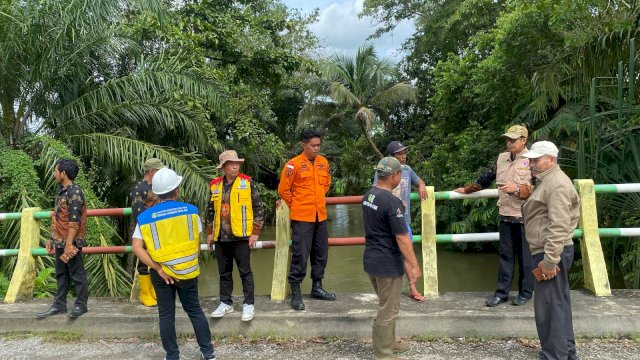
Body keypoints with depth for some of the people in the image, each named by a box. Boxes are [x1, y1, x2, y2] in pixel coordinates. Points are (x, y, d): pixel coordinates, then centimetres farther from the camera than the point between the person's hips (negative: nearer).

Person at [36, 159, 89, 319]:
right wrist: (53, 240, 17)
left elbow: (74, 221, -21)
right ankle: (59, 305, 24)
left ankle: (81, 304, 13)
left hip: (71, 242, -9)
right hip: (60, 241, 9)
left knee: (77, 274, 2)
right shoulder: (62, 191, 12)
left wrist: (69, 244, -23)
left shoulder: (75, 193, -17)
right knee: (61, 274, 15)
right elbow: (59, 218, 17)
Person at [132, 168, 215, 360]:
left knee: (166, 314, 13)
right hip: (188, 270, 1)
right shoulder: (190, 210, -5)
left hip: (161, 273, 0)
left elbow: (136, 247, -13)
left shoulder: (145, 217, -6)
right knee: (194, 309, 16)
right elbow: (197, 242, -1)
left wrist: (158, 269, -11)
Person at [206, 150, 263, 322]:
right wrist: (209, 232, 14)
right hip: (221, 237, 4)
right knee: (224, 273, 13)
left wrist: (255, 232, -8)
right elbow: (210, 210, 16)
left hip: (241, 236, -4)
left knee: (245, 272, 2)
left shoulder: (247, 182, -4)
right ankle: (225, 303, 26)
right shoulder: (215, 185, 7)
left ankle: (248, 304, 12)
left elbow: (257, 207, -4)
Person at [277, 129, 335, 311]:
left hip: (320, 216, 6)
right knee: (300, 255, -3)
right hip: (302, 217, -6)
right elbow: (283, 189, -6)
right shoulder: (294, 164, -11)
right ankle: (295, 292, 9)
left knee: (321, 253, 14)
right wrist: (296, 205, 3)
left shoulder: (324, 162, 6)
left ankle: (317, 287, 28)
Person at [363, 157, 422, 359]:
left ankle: (389, 343, 38)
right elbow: (402, 238, -22)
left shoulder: (368, 196, 4)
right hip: (387, 264, -9)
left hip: (371, 259, 9)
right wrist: (414, 265, -15)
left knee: (386, 306, 24)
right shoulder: (392, 201, -23)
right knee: (388, 310, 6)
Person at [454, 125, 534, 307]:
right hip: (505, 216, 5)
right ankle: (501, 292, 16)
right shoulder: (502, 158, 9)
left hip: (524, 217, -5)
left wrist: (517, 189, -28)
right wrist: (466, 190, 24)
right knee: (505, 255, 9)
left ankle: (525, 292, 21)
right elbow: (486, 179, 19)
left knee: (525, 256, 7)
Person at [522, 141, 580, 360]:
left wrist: (550, 260, -25)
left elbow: (559, 227, -24)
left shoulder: (557, 184, -16)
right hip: (548, 251, 11)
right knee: (558, 303, 18)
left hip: (552, 253, -11)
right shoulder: (547, 181, 18)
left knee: (549, 306, -6)